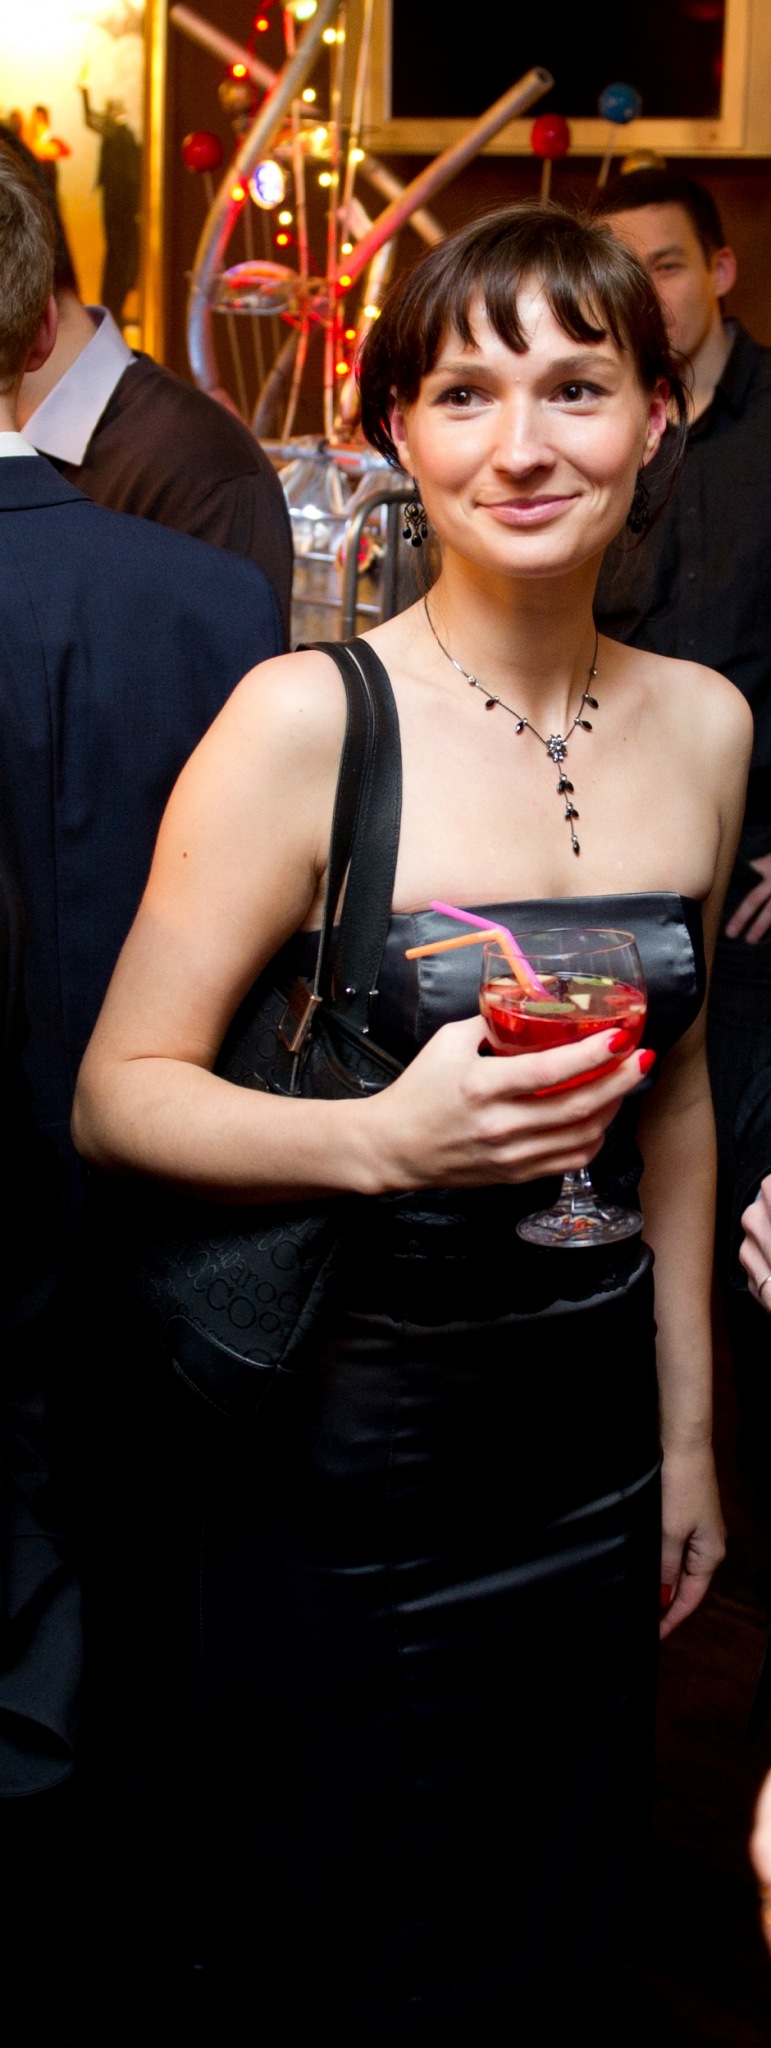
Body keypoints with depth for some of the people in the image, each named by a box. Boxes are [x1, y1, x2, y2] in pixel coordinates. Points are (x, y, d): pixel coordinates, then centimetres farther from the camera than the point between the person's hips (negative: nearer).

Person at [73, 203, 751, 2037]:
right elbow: (119, 1094, -14)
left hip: (595, 1442, 5)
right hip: (350, 1456, -4)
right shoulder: (309, 718, -15)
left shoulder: (703, 726, 2)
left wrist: (687, 1433, 15)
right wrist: (385, 1137, -31)